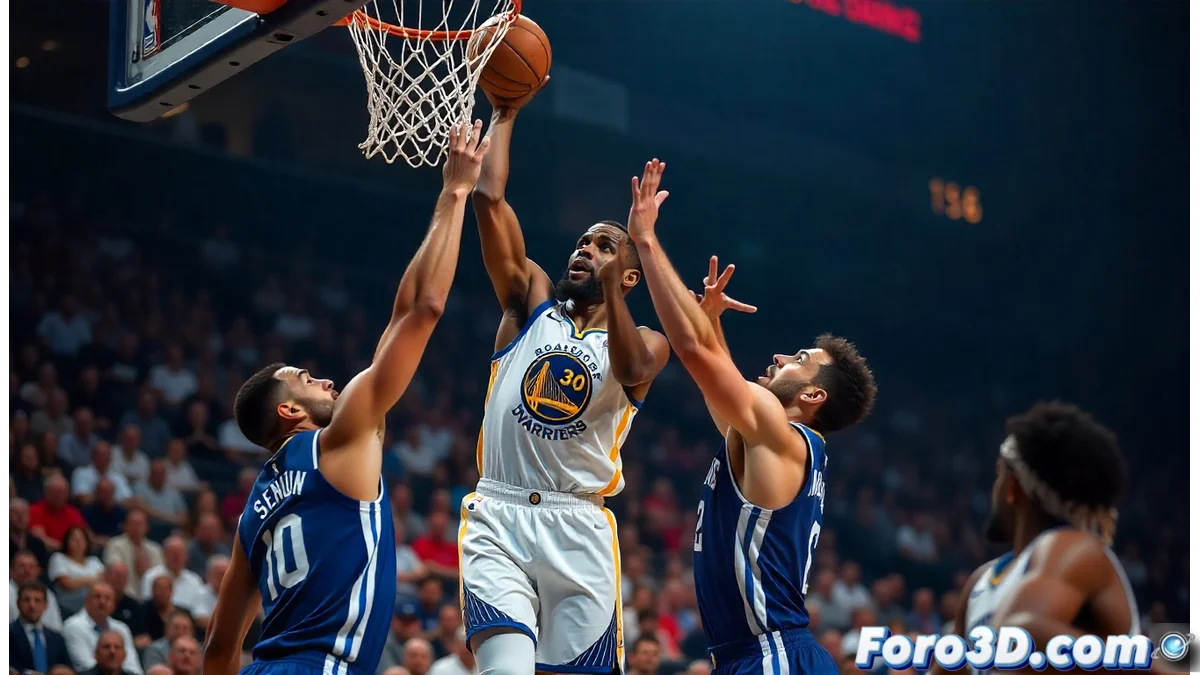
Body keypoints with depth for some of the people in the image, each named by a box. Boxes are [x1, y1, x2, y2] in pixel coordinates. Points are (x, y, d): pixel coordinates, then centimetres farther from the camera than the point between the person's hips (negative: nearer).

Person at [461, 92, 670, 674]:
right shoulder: (531, 303, 15)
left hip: (579, 530, 0)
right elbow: (488, 198, 6)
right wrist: (504, 115, 9)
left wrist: (609, 282, -25)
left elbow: (632, 372, -16)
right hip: (498, 519, 0)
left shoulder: (644, 342, 11)